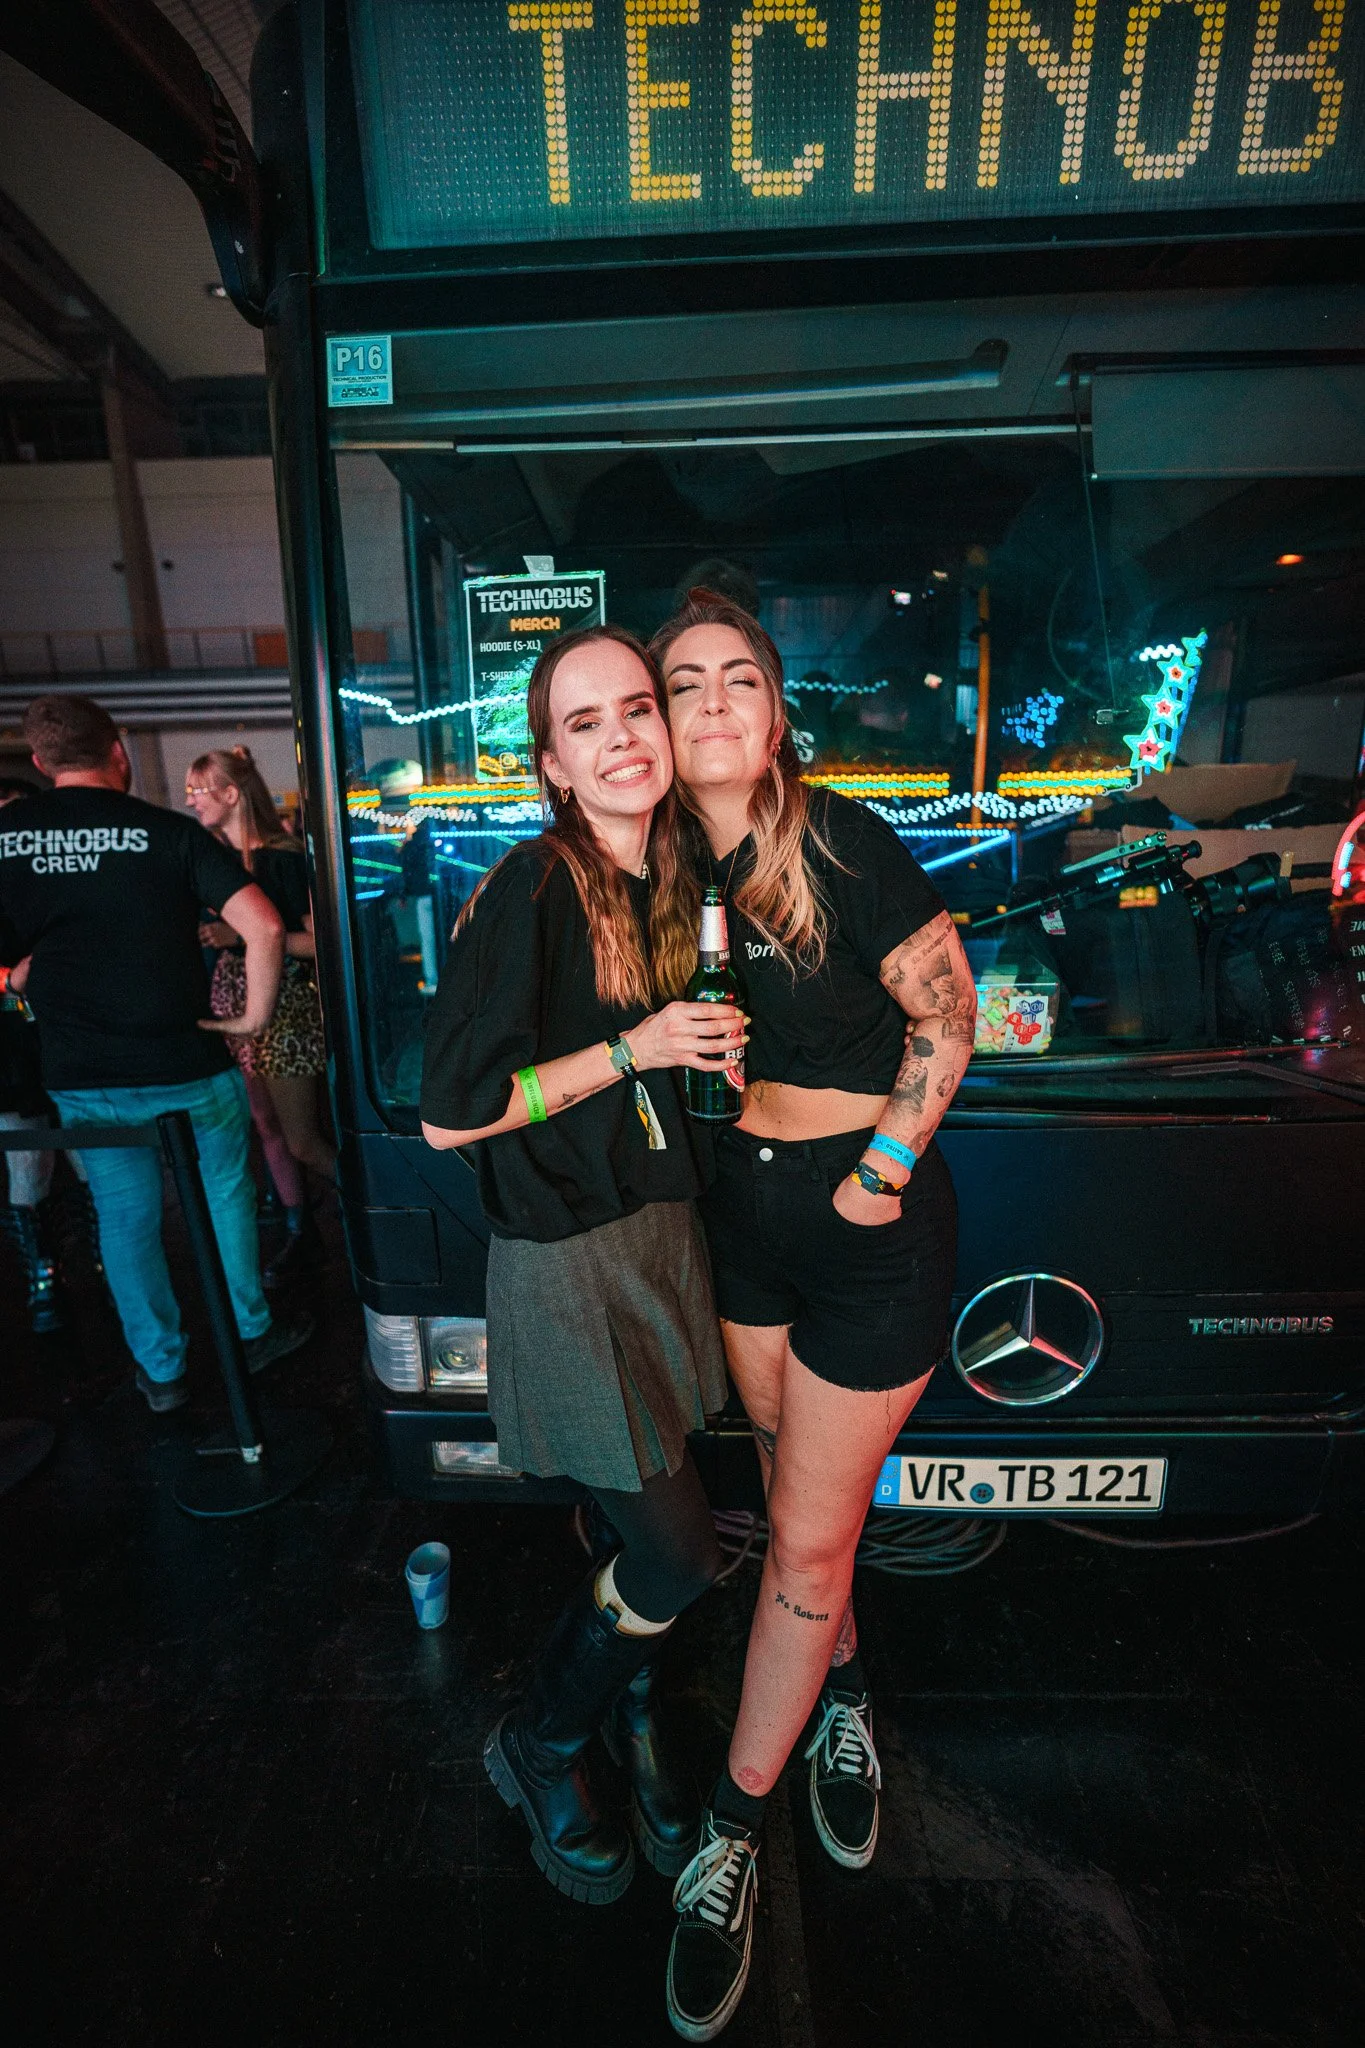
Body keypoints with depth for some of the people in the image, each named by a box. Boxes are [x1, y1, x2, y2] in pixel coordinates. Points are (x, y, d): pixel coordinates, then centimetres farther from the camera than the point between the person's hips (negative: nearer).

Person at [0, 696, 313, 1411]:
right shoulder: (169, 832, -10)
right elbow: (264, 928, -21)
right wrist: (255, 1014, -10)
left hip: (80, 1080, 2)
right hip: (187, 1066, -2)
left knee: (125, 1218, 17)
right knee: (224, 1193, 18)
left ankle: (160, 1371, 31)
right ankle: (253, 1331, 34)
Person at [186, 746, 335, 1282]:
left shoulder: (282, 857, -12)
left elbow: (319, 940, -19)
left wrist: (243, 935, -22)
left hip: (283, 1002, -7)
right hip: (233, 999, 7)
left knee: (302, 1142, -4)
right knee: (266, 1129, 12)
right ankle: (301, 1234, 25)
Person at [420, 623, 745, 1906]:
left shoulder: (668, 881, 5)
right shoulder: (529, 892, -19)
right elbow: (450, 1113, -20)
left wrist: (707, 1046, 3)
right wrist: (633, 1050, -20)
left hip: (660, 1232, 7)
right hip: (565, 1260, -7)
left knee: (650, 1531, 19)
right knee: (678, 1554, 4)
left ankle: (631, 1726, 50)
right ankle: (537, 1750, 36)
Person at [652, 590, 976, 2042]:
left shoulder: (845, 845, -15)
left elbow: (947, 1012, -10)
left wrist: (882, 1169, -11)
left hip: (873, 1215, -5)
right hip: (743, 1205, 6)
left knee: (807, 1542, 7)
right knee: (795, 1498, 22)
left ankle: (729, 1838, 30)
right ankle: (843, 1702, 51)